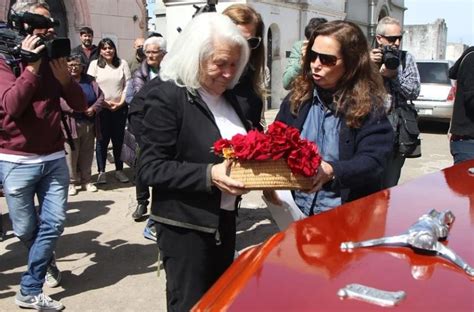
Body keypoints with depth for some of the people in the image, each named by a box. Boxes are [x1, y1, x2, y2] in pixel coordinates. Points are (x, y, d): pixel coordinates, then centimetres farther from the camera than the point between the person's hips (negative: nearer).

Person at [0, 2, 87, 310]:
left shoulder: (53, 57, 6)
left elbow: (81, 104, 1)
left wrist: (64, 76, -15)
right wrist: (31, 67, -21)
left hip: (54, 157, 4)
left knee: (54, 222, 1)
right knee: (25, 229, 9)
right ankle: (47, 259, 41)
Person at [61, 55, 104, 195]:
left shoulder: (89, 80, 13)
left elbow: (100, 96, 8)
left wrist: (94, 108, -10)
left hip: (89, 124, 4)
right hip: (70, 124, -4)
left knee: (87, 154, 11)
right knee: (70, 154, -2)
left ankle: (86, 181, 23)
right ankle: (71, 182, 10)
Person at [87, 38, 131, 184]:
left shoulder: (122, 63, 6)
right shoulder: (94, 64, 3)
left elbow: (127, 85, 3)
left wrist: (121, 102, -7)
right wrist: (105, 102, -11)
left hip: (120, 107, 2)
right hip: (101, 108, -1)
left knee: (118, 139, 7)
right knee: (102, 140, 2)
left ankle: (119, 170, 17)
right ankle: (101, 171, 10)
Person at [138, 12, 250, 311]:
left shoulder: (228, 95, 5)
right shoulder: (167, 95, -17)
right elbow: (150, 168, -19)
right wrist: (208, 175, -30)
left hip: (225, 219, 7)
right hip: (186, 226, -7)